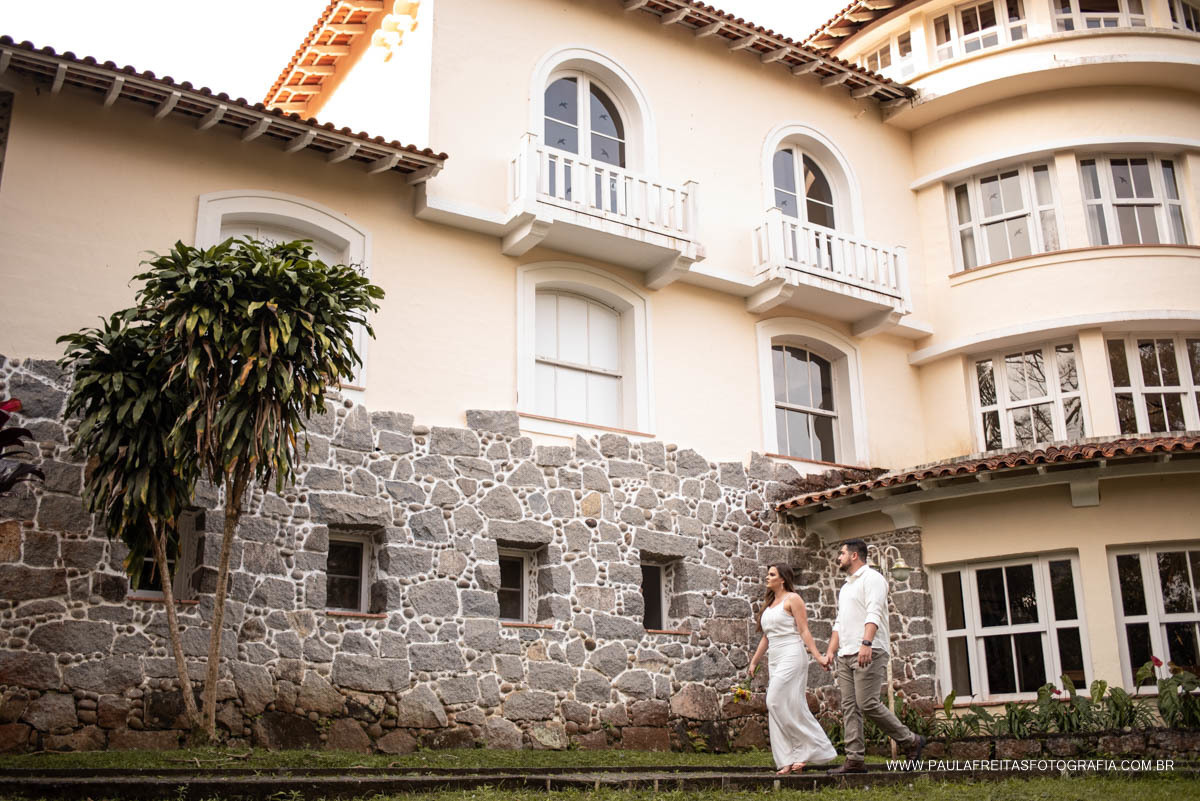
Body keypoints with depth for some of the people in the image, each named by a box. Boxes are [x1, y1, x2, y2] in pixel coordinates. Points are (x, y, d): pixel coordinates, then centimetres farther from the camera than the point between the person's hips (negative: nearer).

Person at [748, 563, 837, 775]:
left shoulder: (792, 599, -2)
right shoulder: (768, 604, 20)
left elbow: (804, 631, -8)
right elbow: (766, 637, 23)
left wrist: (817, 656, -15)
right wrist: (754, 661, 21)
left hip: (792, 656, -8)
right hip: (776, 660, 8)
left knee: (777, 702, -15)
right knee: (792, 708, 4)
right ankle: (790, 760, 3)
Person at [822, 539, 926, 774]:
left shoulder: (872, 578, -3)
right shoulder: (846, 587, 26)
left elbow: (874, 613, -17)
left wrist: (866, 643, -29)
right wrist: (831, 651, 16)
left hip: (869, 653, -9)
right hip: (845, 655, 9)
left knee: (868, 704, -14)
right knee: (849, 707, 1)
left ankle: (911, 741, 2)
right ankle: (855, 759, -1)